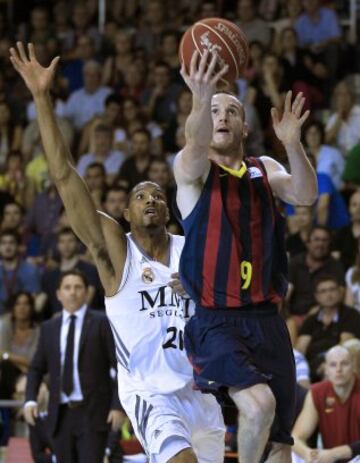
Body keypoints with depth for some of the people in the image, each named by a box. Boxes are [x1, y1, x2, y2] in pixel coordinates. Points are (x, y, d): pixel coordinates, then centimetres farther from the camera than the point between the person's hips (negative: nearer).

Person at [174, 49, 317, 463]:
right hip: (215, 322, -5)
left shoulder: (264, 169, 14)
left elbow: (305, 196, -6)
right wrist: (202, 99, -45)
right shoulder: (191, 169, 1)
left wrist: (292, 145, -26)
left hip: (266, 320, 5)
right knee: (258, 403, -29)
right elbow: (196, 146, -24)